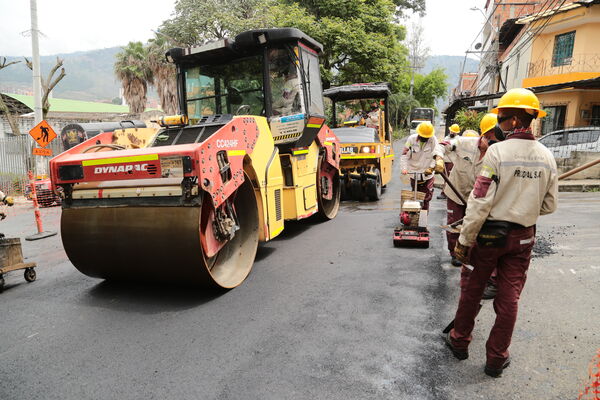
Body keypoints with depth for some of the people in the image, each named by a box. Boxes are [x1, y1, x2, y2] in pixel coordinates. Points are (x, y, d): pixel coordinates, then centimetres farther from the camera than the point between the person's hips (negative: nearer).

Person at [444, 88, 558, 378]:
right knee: (509, 298, 12)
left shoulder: (498, 151, -17)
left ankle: (459, 341, 30)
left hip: (490, 234, -4)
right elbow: (549, 206, 6)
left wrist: (464, 239, -13)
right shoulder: (547, 156, 0)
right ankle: (496, 359, 25)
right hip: (523, 237, 4)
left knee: (472, 290, 13)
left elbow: (480, 202, -19)